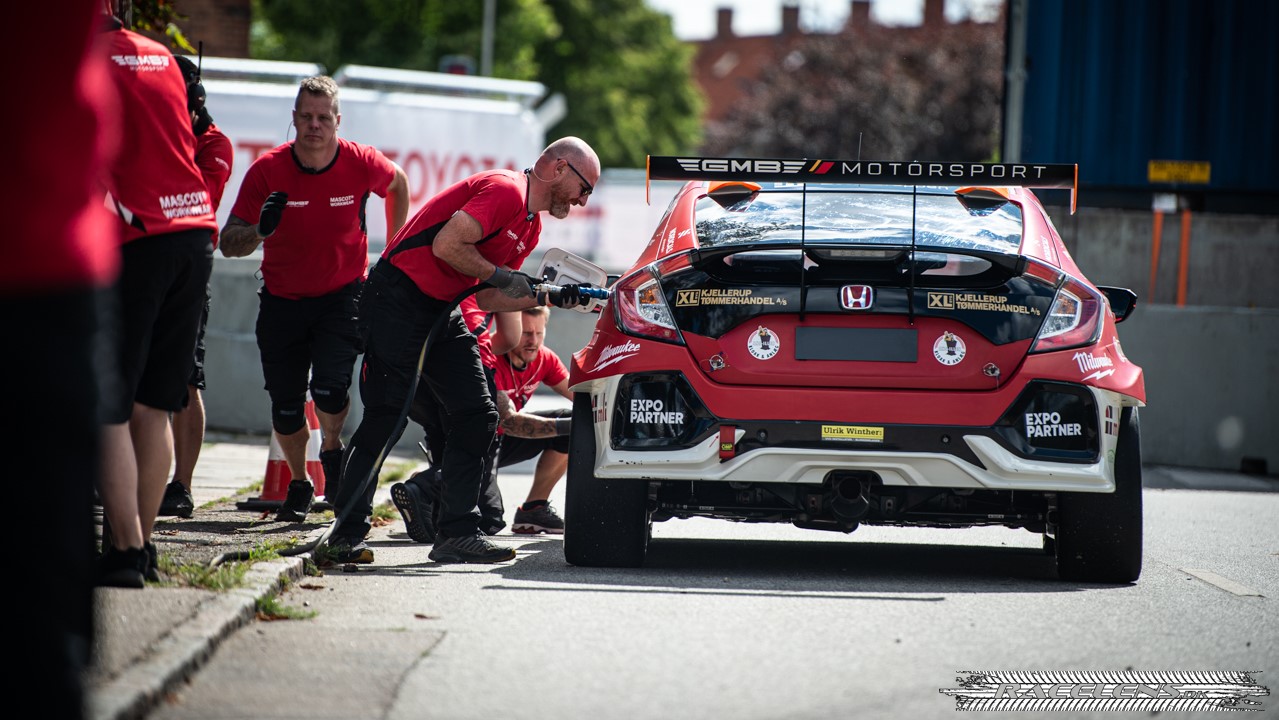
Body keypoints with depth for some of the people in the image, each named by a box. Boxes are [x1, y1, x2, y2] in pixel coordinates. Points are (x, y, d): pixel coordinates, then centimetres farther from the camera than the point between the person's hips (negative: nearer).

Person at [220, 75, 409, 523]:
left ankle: (332, 452, 10)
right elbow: (228, 244, -16)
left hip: (343, 293, -1)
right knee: (284, 406, 0)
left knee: (330, 388, -21)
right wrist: (260, 230, -37)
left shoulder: (362, 163, -13)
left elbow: (398, 185, 12)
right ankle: (298, 485, 26)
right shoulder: (268, 170, -15)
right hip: (282, 298, 1)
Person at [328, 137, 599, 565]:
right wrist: (502, 276, -14)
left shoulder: (531, 226, 15)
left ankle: (457, 533, 2)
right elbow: (446, 245, -25)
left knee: (477, 416, 1)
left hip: (444, 312, 10)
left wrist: (548, 297, 2)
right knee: (386, 417, -9)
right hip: (398, 300, -10)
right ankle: (348, 533, -1)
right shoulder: (506, 192, -16)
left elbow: (487, 298, 13)